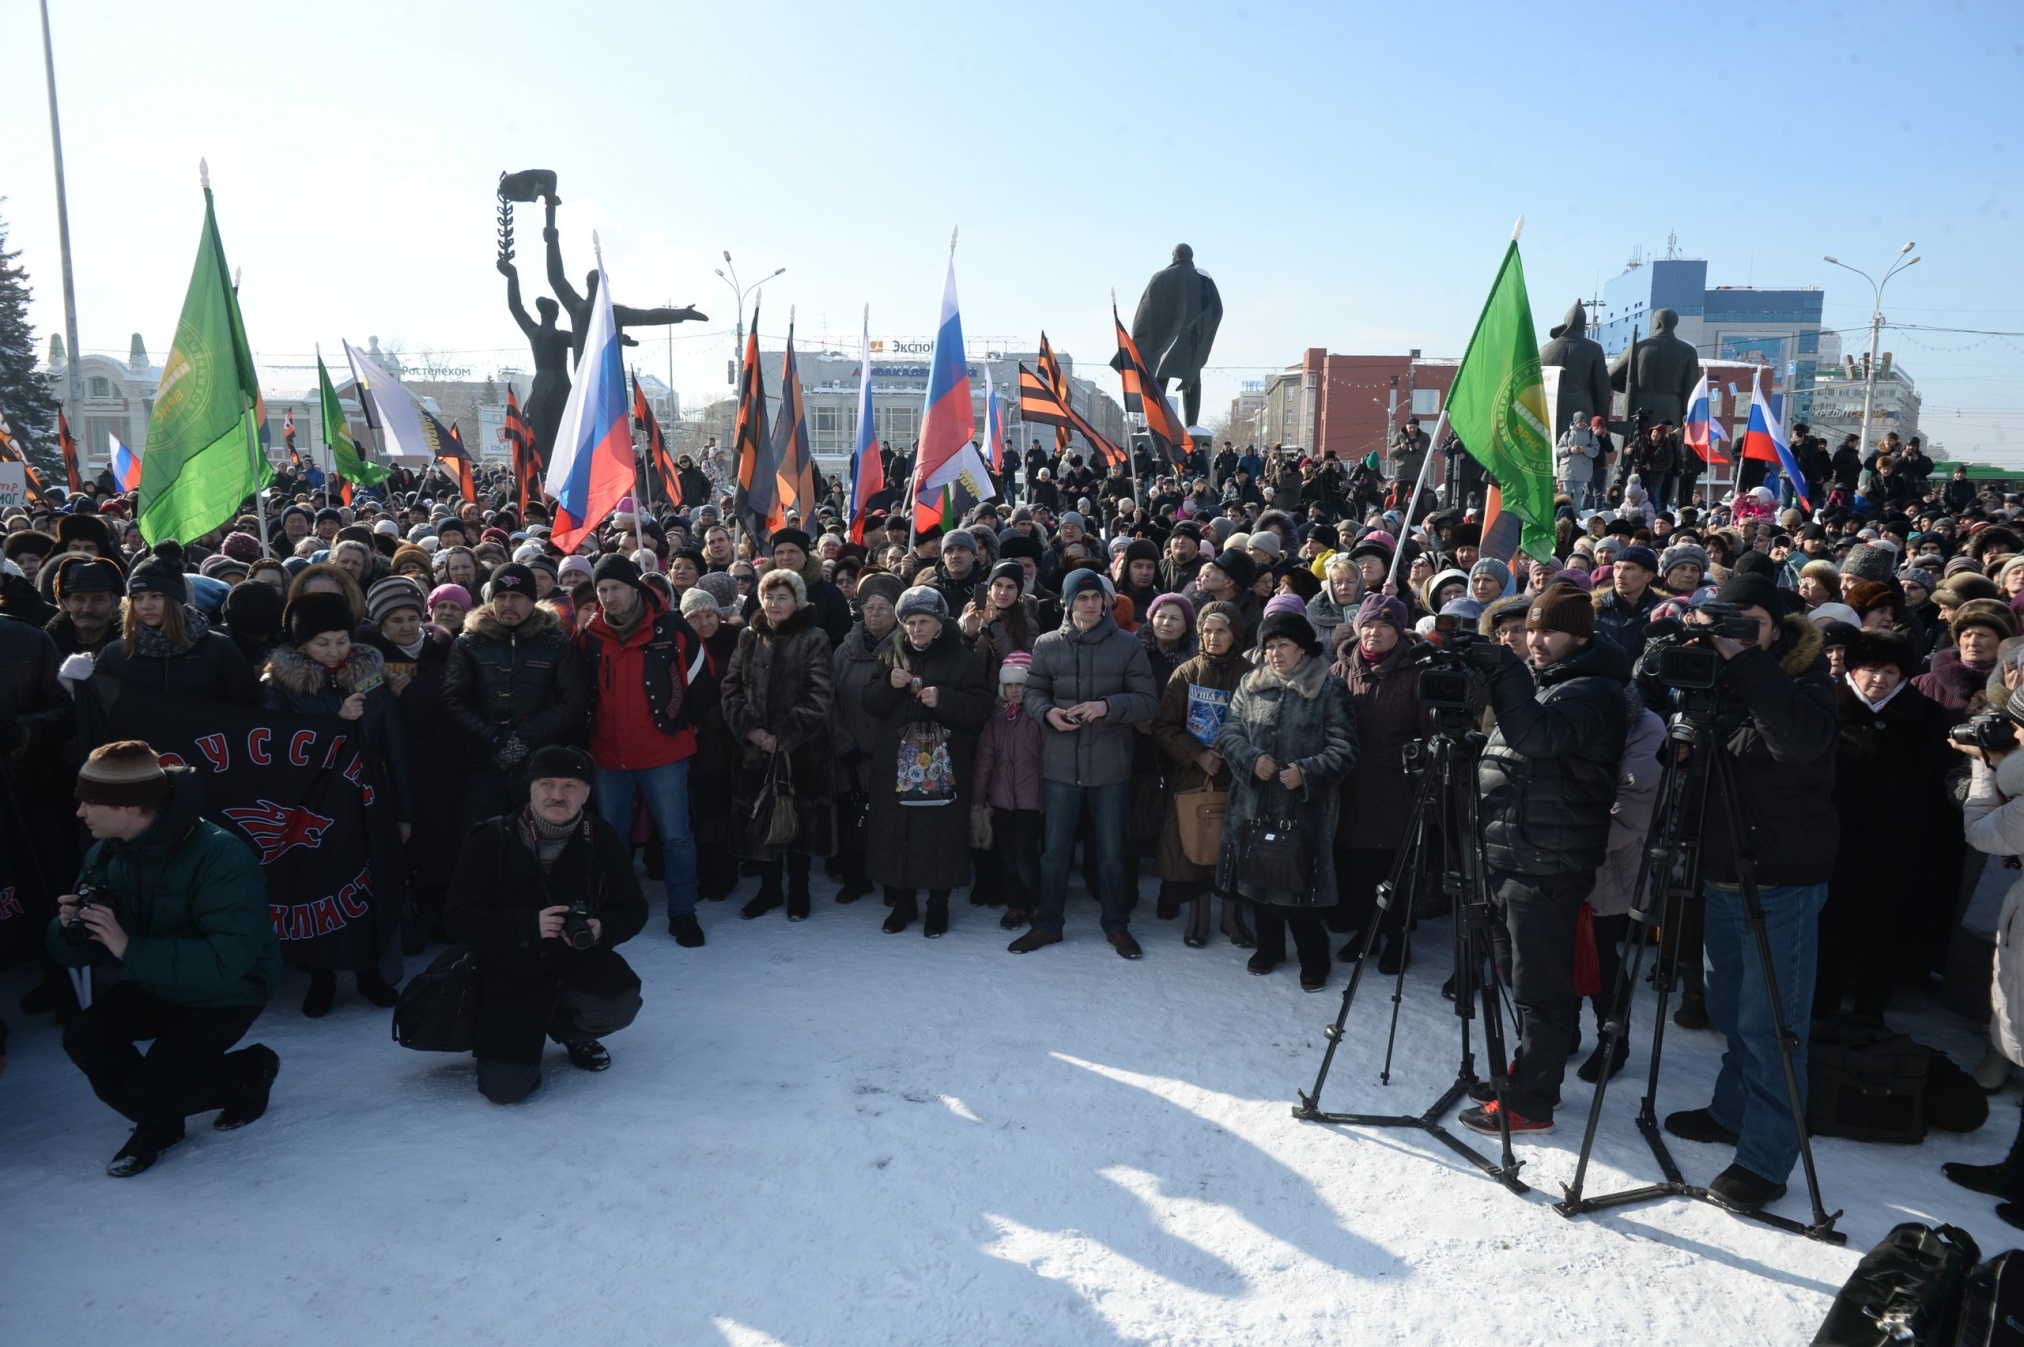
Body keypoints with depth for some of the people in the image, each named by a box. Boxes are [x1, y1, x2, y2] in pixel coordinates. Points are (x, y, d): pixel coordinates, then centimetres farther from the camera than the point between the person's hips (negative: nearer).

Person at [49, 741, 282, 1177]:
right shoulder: (106, 854, -7)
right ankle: (159, 1123, 9)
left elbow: (228, 959, -38)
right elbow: (77, 953, 0)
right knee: (83, 1037, -16)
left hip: (228, 995, -7)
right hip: (155, 985, 7)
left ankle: (250, 1071, 13)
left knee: (140, 1097, -15)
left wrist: (131, 949, -39)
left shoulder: (221, 857, -31)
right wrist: (70, 929, -24)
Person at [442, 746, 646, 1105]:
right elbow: (459, 916, -14)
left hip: (580, 962, 2)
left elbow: (633, 909, 0)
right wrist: (530, 925, -28)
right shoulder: (490, 840, -12)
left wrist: (601, 929, -23)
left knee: (620, 1004, -30)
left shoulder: (604, 841, -5)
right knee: (506, 1087, -15)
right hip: (508, 974, -2)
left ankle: (568, 1028, 9)